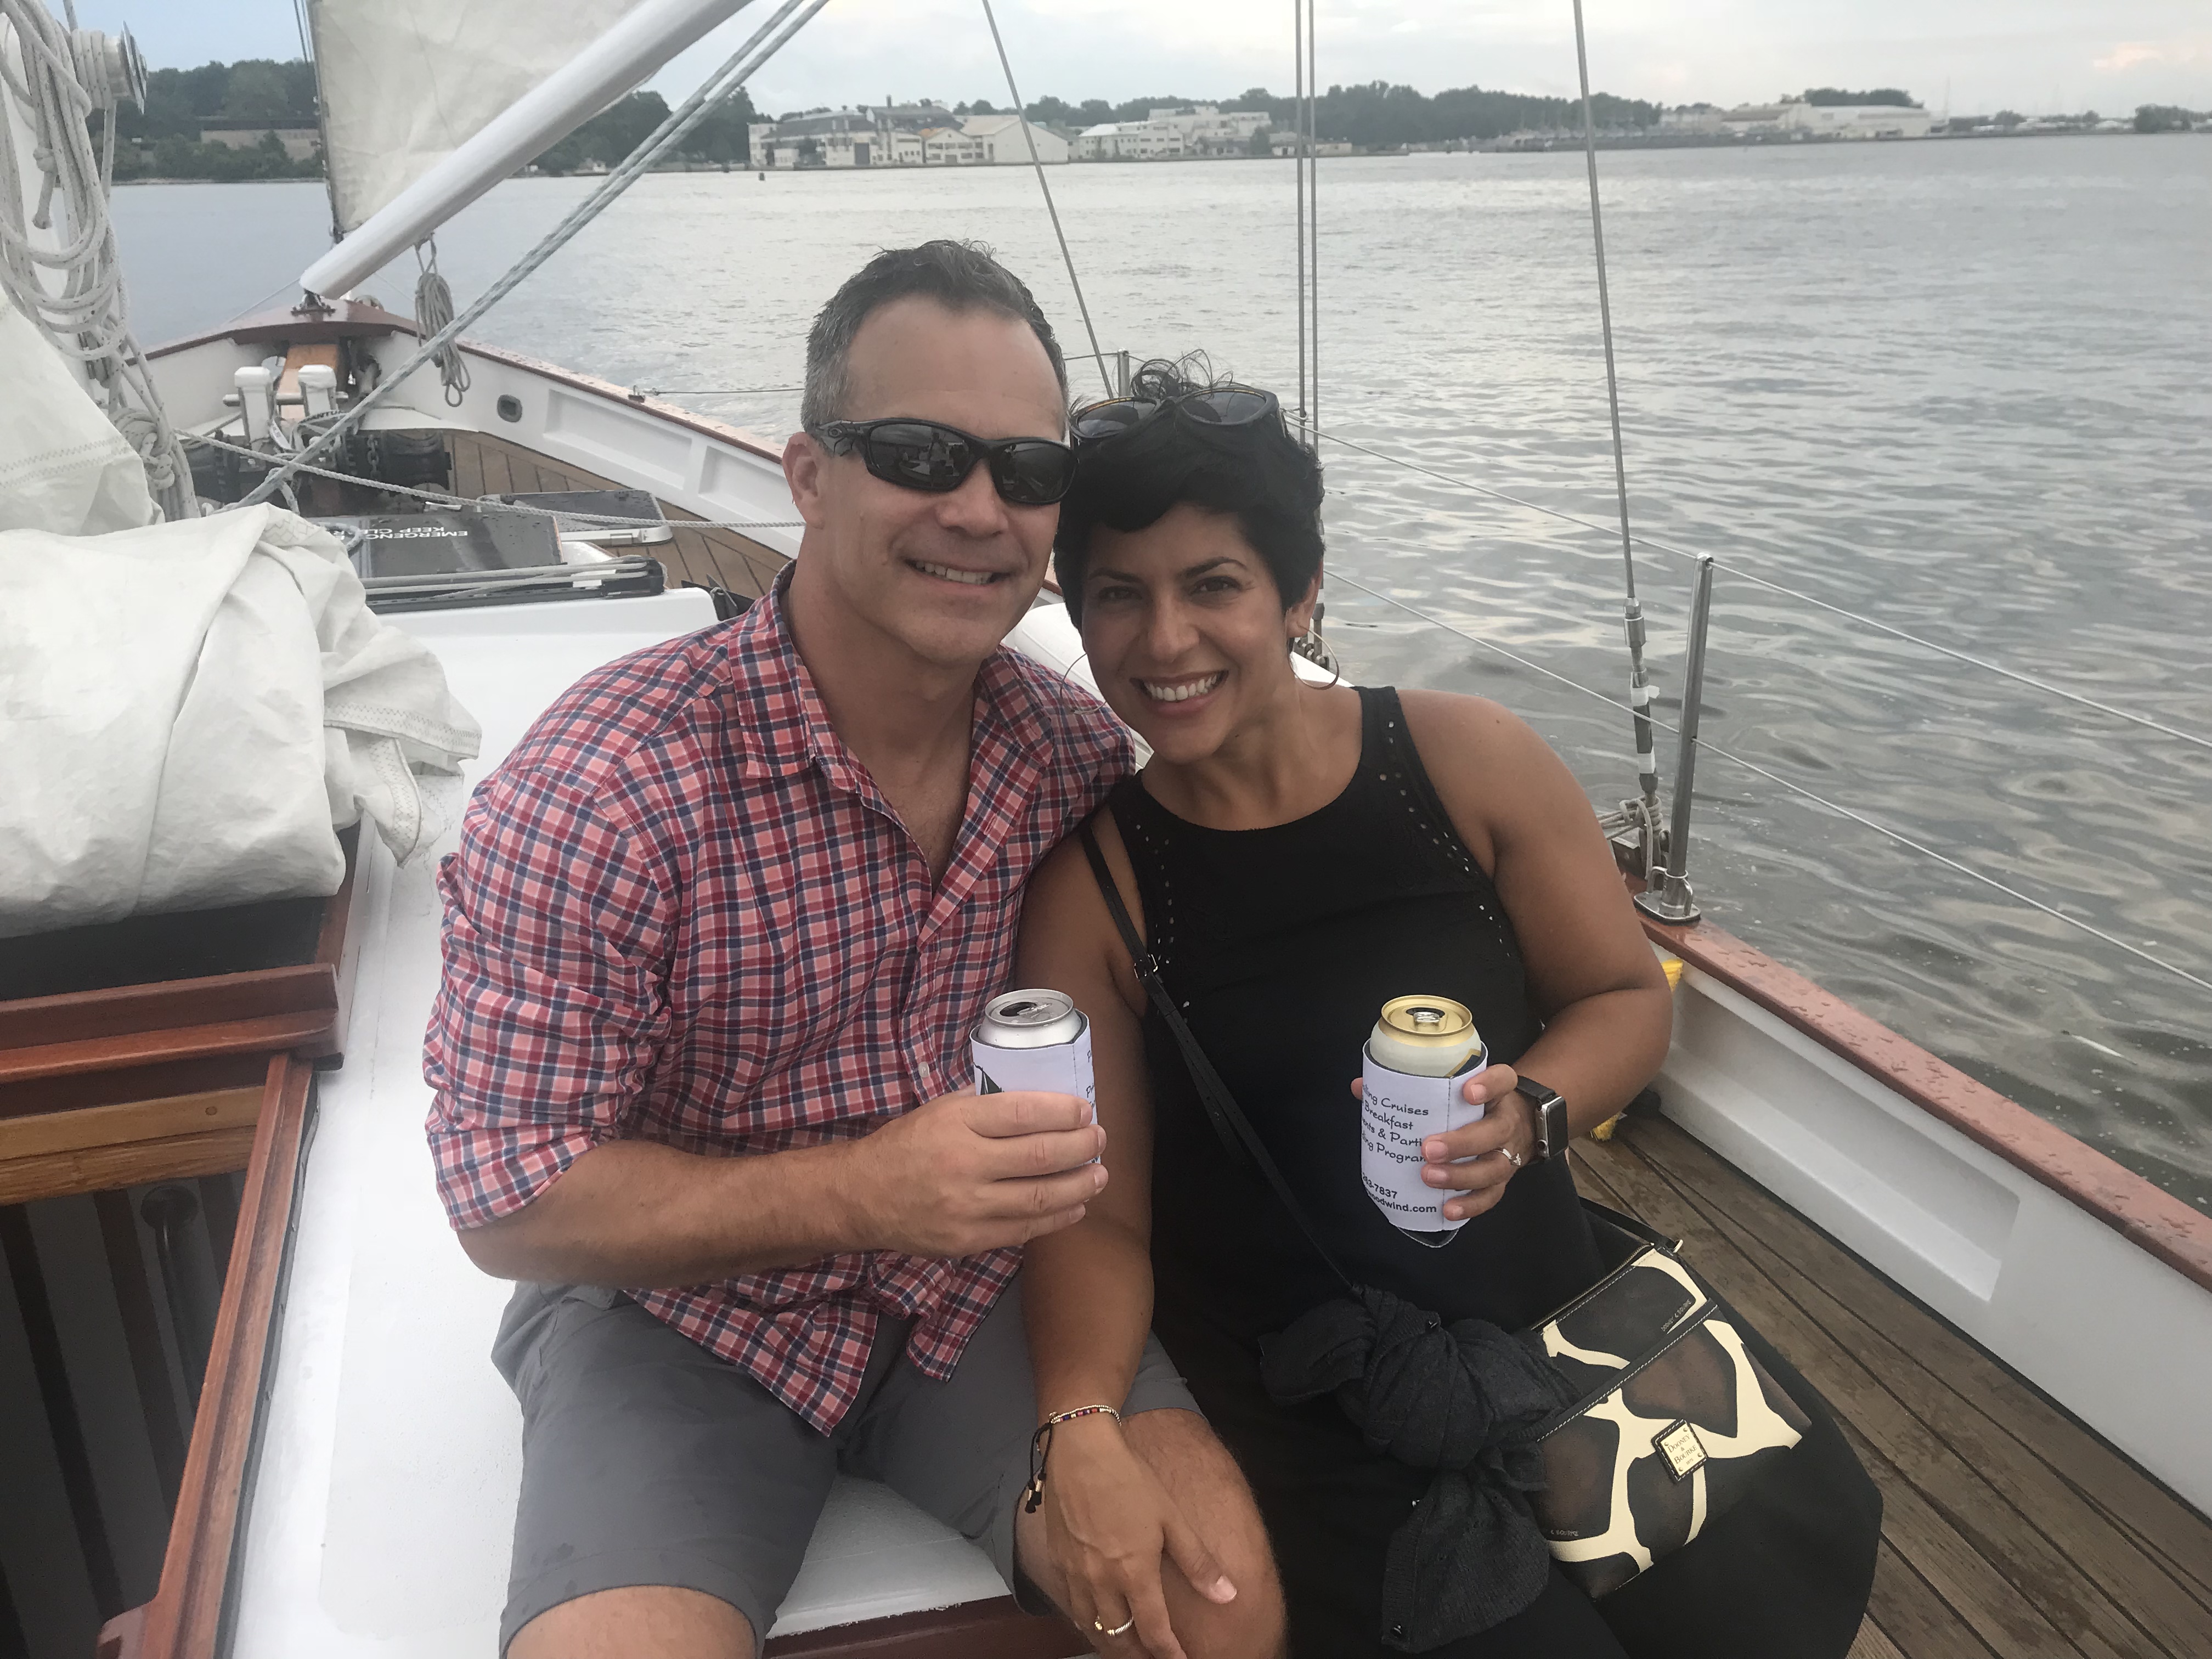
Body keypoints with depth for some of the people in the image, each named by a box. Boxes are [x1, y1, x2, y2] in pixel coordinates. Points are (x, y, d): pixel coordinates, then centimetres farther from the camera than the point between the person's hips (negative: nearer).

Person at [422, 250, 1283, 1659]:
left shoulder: (1078, 752, -8)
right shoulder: (604, 786, -22)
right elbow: (510, 1201, -17)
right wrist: (863, 1191, -30)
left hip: (974, 1279, 3)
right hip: (685, 1303, -2)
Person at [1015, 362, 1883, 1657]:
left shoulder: (1468, 758, -6)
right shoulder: (1092, 883, -8)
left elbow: (1627, 999, 4)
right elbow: (1097, 1218, -9)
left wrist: (1526, 1114, -17)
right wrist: (1080, 1431, -27)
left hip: (1553, 1298, 2)